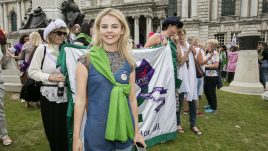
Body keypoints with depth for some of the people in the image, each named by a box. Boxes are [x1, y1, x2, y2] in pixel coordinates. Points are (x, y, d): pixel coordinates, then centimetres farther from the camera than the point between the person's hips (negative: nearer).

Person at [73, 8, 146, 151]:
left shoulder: (129, 63, -1)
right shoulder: (87, 60, -9)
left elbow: (132, 98, 3)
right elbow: (80, 99, -8)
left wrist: (137, 131, 8)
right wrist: (76, 136, -6)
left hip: (124, 129, 3)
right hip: (97, 130, -2)